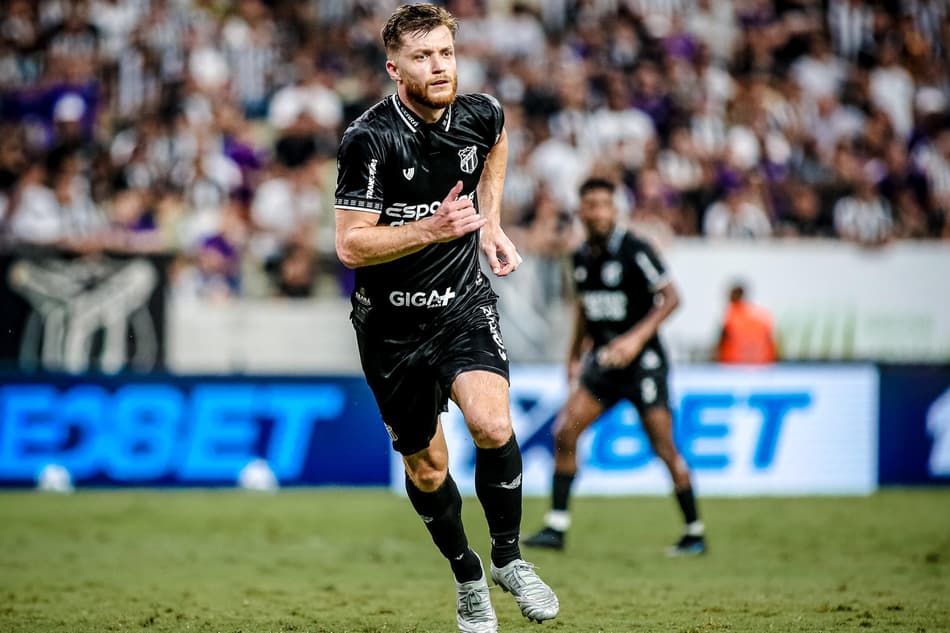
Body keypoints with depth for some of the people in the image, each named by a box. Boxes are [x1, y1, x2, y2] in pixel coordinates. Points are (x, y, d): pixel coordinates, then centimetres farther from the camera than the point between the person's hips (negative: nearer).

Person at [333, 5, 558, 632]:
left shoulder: (481, 114, -6)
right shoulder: (370, 139, -20)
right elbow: (351, 245, -19)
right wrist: (431, 229, -31)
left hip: (465, 305, 2)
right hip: (393, 322, -2)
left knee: (493, 424, -24)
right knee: (427, 469, 9)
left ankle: (508, 557, -2)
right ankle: (467, 576, 34)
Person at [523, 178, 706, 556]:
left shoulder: (634, 251, -13)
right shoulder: (581, 258, 7)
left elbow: (670, 298, -17)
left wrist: (637, 337, -27)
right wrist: (575, 354, 22)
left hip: (642, 359, -6)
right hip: (601, 359, 6)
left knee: (663, 448, -7)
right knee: (565, 431, -8)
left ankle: (695, 533, 8)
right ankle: (556, 527, -2)